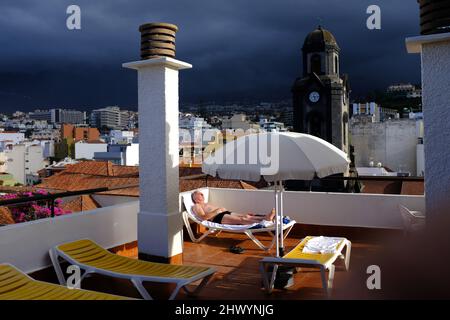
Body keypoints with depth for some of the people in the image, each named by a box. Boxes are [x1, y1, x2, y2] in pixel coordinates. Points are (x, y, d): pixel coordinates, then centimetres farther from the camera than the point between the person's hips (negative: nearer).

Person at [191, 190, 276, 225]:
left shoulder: (207, 204, 38)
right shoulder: (196, 206, 11)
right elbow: (203, 217, -7)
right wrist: (217, 211, -14)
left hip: (225, 213, 9)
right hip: (217, 218, -8)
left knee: (246, 216, -17)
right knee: (241, 219, -29)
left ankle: (266, 217, -37)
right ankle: (263, 220, -45)